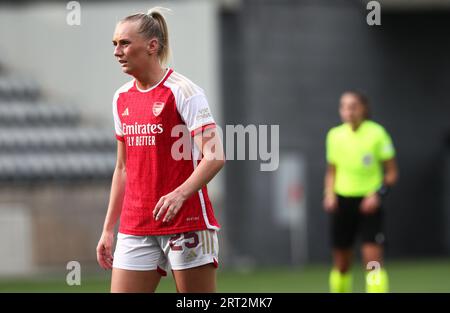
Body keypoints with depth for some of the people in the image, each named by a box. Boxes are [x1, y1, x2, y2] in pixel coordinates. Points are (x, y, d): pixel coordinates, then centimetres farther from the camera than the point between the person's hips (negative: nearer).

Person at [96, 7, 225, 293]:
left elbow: (215, 156, -17)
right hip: (134, 227, 6)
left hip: (186, 224, -6)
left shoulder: (183, 91, -9)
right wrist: (108, 229, 17)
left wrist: (180, 194, -32)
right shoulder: (122, 98, 13)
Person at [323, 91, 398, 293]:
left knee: (373, 258, -14)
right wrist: (329, 194, -2)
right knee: (341, 262, 7)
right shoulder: (335, 135, 4)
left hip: (369, 202, -3)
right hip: (342, 200, 3)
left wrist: (378, 194, -16)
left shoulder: (377, 133, -7)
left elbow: (392, 172, -2)